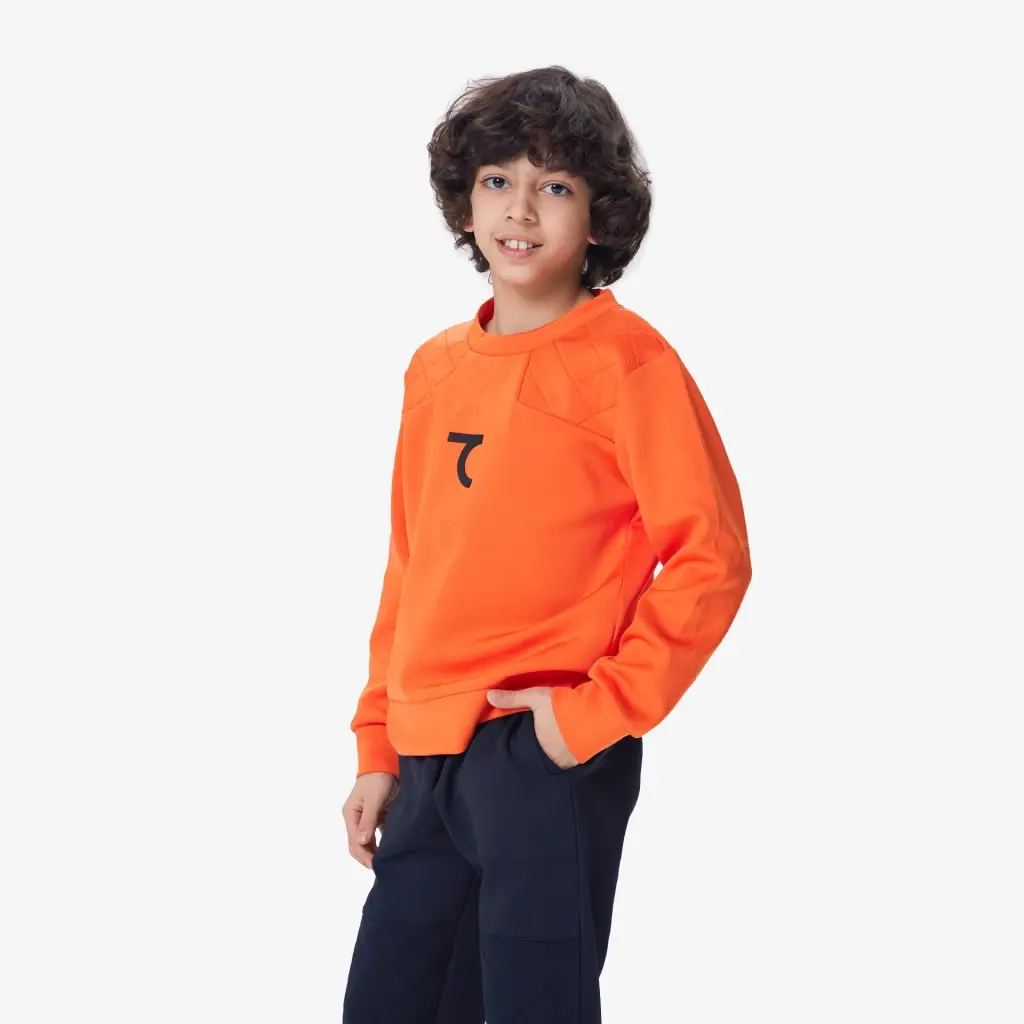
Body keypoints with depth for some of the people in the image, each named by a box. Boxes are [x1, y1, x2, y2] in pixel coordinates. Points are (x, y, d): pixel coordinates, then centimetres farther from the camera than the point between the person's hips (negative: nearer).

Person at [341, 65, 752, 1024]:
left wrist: (601, 709, -16)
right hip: (427, 760, 7)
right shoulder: (436, 366, 13)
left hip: (549, 756, -6)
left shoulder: (625, 360, -6)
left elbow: (710, 557, -11)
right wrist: (377, 745, 15)